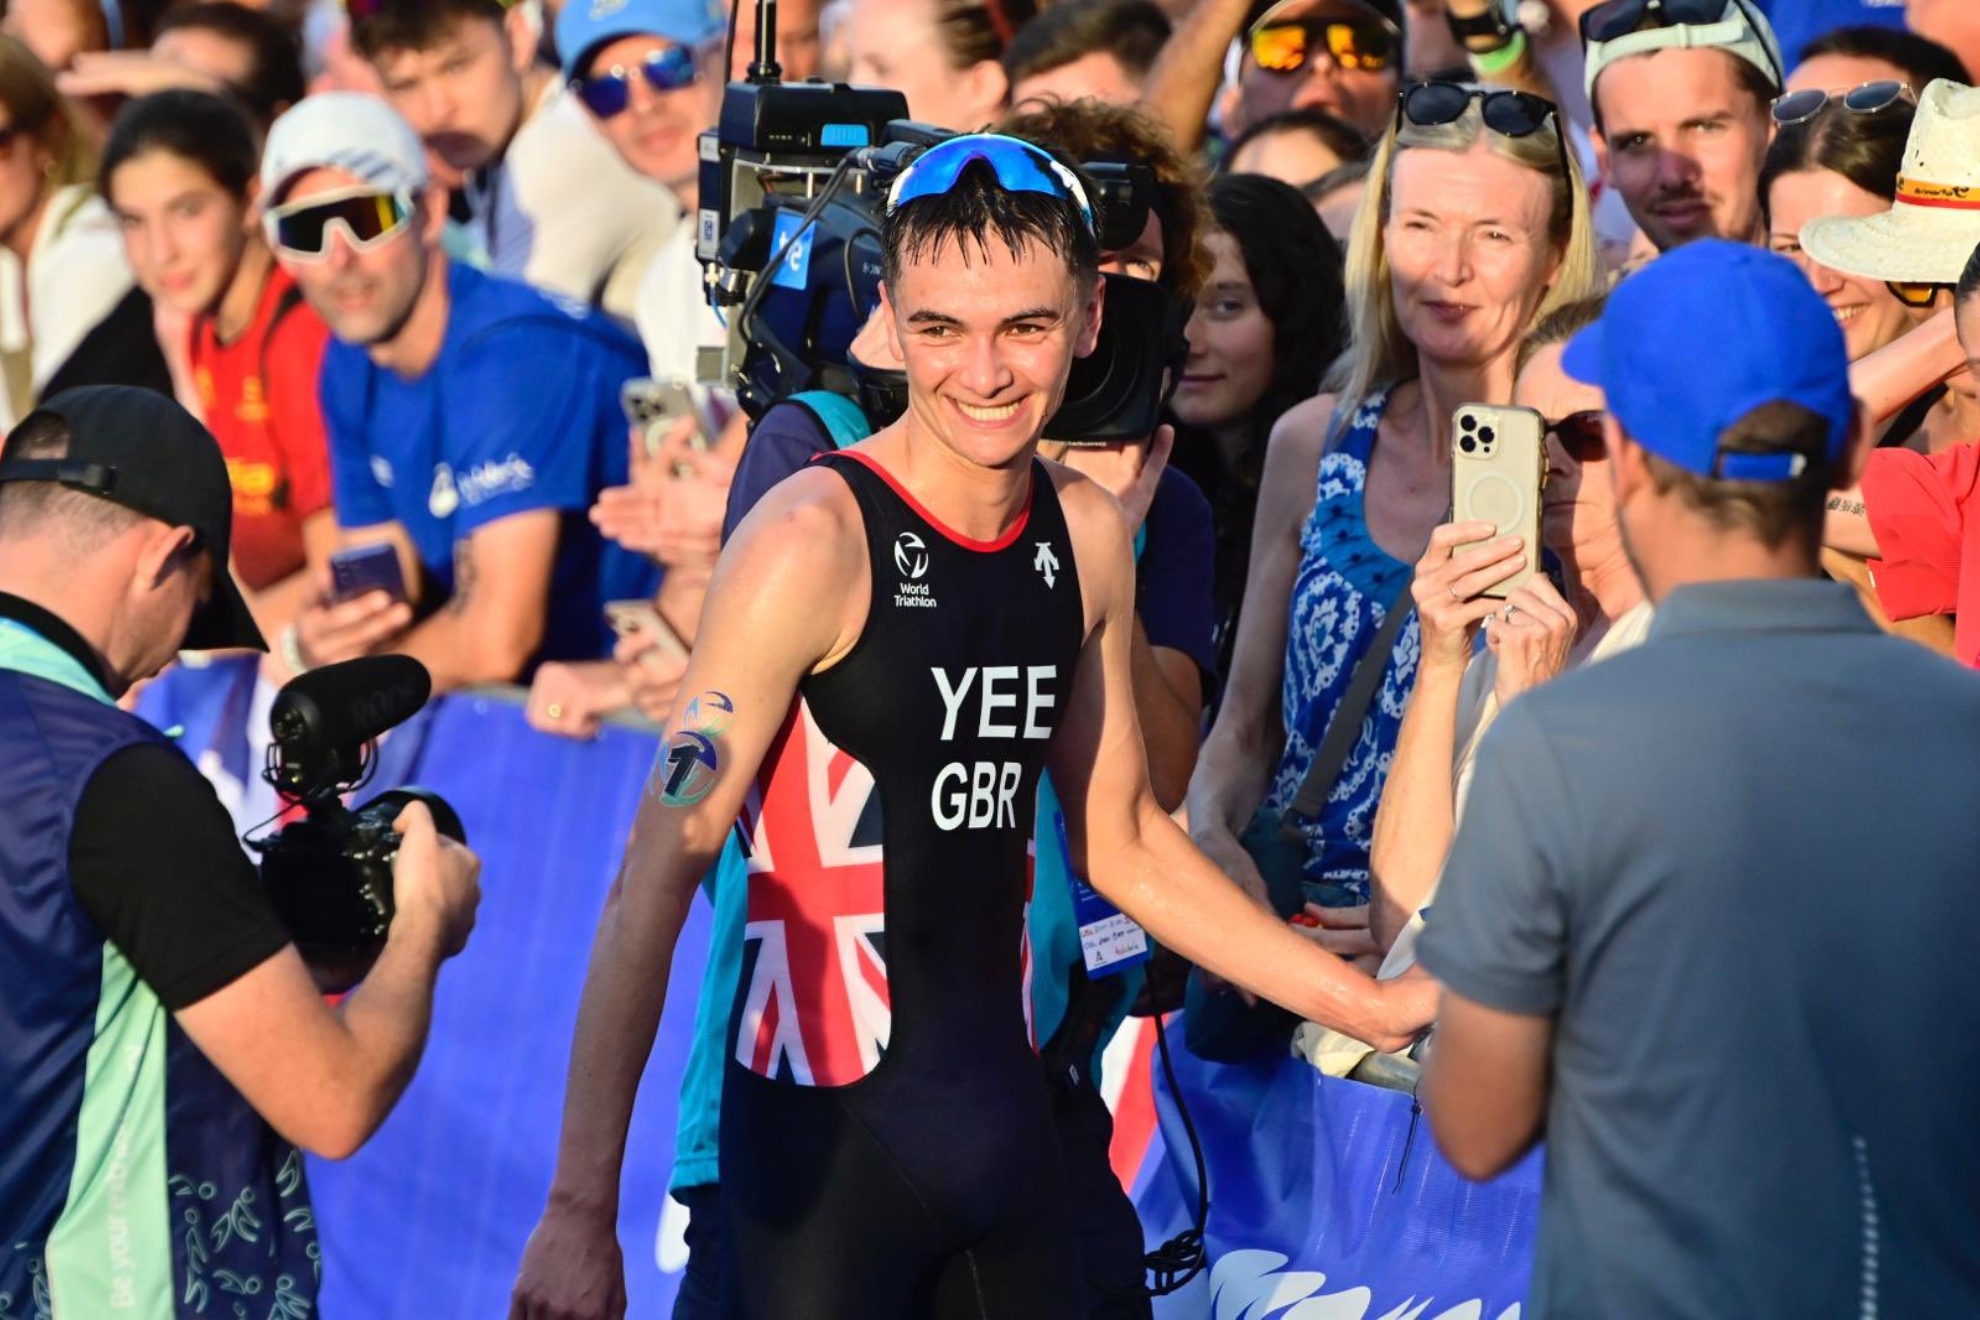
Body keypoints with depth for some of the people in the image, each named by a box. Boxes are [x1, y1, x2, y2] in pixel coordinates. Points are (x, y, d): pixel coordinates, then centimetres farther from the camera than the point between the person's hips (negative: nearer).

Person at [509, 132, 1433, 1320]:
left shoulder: (1088, 535, 6)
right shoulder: (813, 540, -14)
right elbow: (657, 880, -16)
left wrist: (1376, 1005, 16)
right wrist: (582, 1209, -19)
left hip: (1006, 1117, 6)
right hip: (826, 1133, -6)